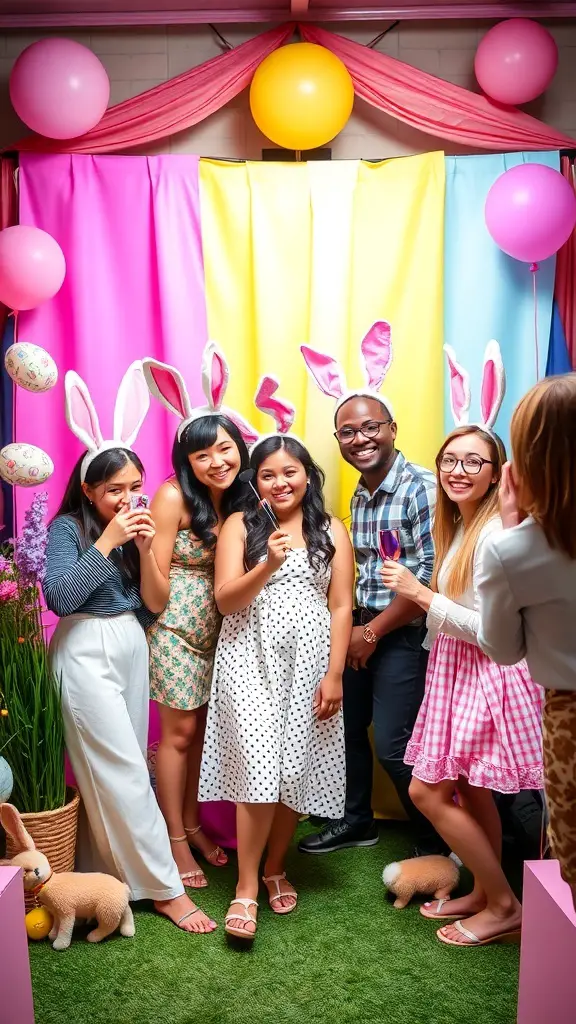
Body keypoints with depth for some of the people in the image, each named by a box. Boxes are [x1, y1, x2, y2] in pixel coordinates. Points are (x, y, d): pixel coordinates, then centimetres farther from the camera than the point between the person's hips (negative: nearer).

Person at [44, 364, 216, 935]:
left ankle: (103, 868, 23)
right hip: (86, 653, -6)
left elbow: (153, 605, 4)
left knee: (120, 769, 8)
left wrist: (143, 548, -10)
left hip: (131, 649, 6)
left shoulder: (133, 528, 9)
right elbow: (59, 597, -21)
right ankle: (165, 889, 5)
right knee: (123, 771, -4)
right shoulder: (67, 527, -7)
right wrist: (107, 542, -21)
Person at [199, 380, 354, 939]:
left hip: (308, 662, 1)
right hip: (251, 660, -1)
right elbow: (225, 600, -3)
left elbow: (341, 606, 3)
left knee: (297, 770, 5)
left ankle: (275, 867, 29)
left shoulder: (331, 530, 6)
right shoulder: (239, 525, 3)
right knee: (258, 768, -10)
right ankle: (246, 887, 7)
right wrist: (267, 566, -19)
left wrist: (334, 674, -4)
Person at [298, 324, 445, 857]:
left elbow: (431, 575, -21)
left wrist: (373, 631, -15)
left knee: (393, 744, -3)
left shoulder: (421, 487, -16)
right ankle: (356, 820, 37)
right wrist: (353, 628, 3)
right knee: (344, 725, 15)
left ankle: (436, 842, 22)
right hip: (359, 630, 8)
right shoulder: (359, 496, 9)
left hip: (403, 634, -7)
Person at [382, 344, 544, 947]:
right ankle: (484, 891, 34)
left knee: (428, 791, -2)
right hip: (457, 672, 8)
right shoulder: (458, 528, 9)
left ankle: (503, 905, 15)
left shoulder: (496, 535, -20)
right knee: (471, 792, 16)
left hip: (487, 676, -8)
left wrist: (420, 594, -20)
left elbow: (491, 629, -24)